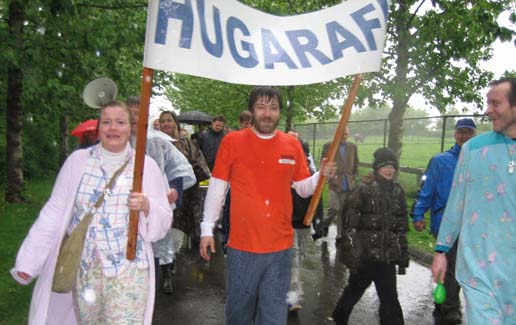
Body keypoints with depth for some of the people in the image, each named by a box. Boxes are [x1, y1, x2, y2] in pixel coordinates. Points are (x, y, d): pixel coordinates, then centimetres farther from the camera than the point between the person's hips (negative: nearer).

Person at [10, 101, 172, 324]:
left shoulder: (146, 165, -2)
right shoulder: (77, 161, 1)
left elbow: (163, 221, 0)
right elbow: (54, 213, 2)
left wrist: (146, 206, -20)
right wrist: (28, 261, 0)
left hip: (129, 269, -1)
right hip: (84, 268, 2)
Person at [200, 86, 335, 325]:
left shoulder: (292, 145, 4)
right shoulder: (232, 141, -4)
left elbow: (303, 188, 10)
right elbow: (217, 187, -1)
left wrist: (321, 176, -11)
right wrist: (207, 229, -3)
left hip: (280, 246, 2)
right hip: (242, 246, -2)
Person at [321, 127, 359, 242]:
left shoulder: (353, 146, 11)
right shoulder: (328, 146, -1)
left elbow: (355, 165, 17)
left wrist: (353, 178, 10)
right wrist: (329, 177, -7)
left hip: (348, 185, 4)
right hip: (334, 184, -4)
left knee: (343, 211, 7)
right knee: (334, 208, -16)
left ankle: (340, 234, 18)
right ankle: (325, 224, 10)